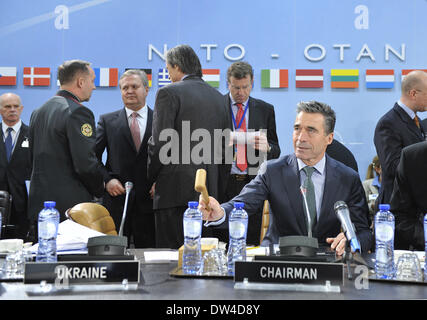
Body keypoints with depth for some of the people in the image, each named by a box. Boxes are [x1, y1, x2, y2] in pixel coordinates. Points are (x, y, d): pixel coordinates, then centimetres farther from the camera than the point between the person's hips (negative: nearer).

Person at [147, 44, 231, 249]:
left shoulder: (169, 93, -5)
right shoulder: (217, 97, 15)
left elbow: (160, 143, -11)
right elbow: (225, 149, 16)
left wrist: (151, 178, 3)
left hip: (176, 189, -7)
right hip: (209, 192, 7)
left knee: (171, 250, -4)